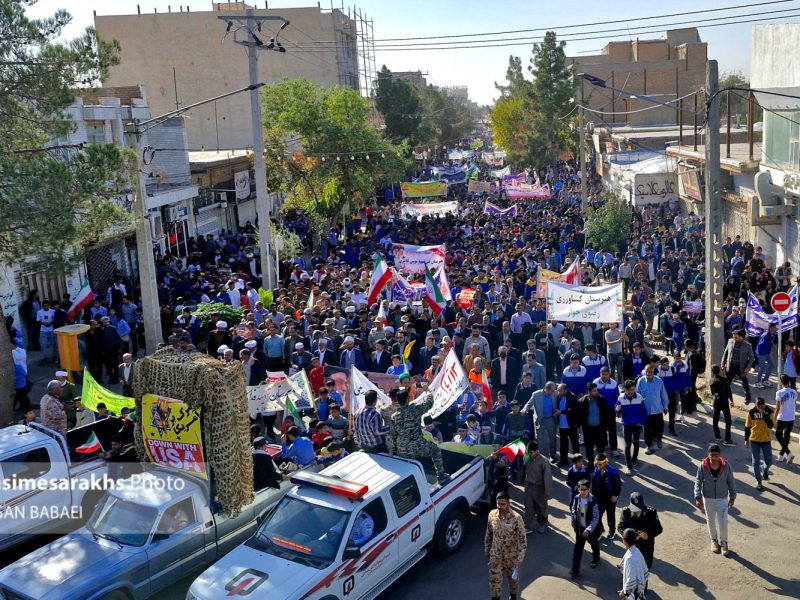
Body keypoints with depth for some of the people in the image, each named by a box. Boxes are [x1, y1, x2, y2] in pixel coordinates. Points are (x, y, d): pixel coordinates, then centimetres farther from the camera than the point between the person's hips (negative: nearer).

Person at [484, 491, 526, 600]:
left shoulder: (516, 518, -24)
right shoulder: (492, 514, -12)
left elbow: (522, 539, -18)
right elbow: (488, 534, 2)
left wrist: (520, 559, -19)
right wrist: (486, 551, 9)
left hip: (511, 556, -2)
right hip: (495, 555, 2)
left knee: (513, 578, 21)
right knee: (494, 579, 9)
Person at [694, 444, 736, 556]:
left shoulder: (726, 466, -16)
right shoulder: (703, 466, -18)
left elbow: (731, 482, -3)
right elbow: (698, 482, -10)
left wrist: (732, 497, 3)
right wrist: (698, 497, -15)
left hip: (722, 499, -1)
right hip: (707, 498, 1)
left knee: (723, 522, 1)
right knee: (710, 521, 18)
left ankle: (723, 542, 27)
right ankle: (714, 540, 42)